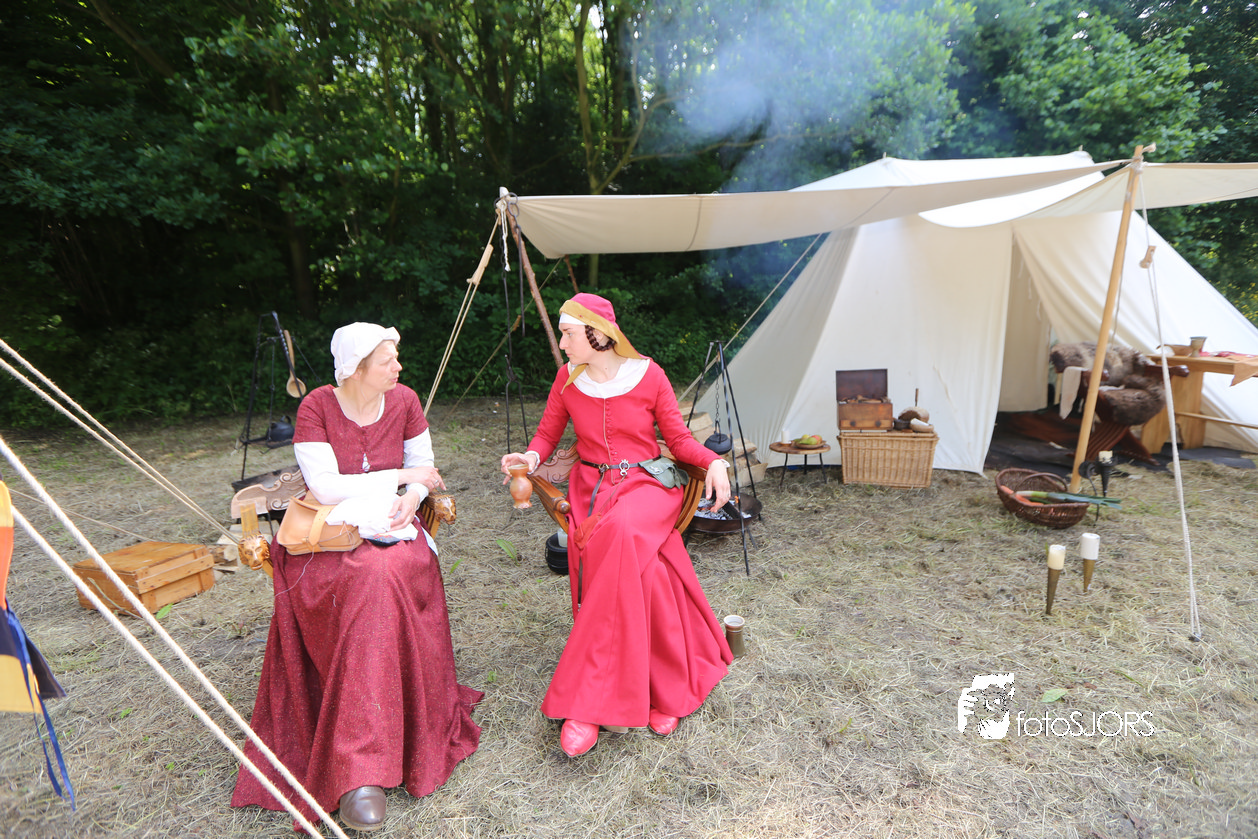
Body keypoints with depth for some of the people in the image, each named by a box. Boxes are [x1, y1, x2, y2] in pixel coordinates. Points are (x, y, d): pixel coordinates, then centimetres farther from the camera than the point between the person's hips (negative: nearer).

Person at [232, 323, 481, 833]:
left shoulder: (403, 400, 2)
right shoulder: (317, 407, -8)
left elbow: (423, 464, 10)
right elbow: (325, 489, -15)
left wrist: (412, 498, -12)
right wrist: (401, 476, -12)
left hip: (390, 524, 3)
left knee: (394, 574, -32)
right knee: (375, 581, -33)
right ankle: (360, 770, -26)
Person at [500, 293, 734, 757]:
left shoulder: (648, 375, -3)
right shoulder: (568, 378, 5)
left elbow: (678, 439, 4)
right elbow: (546, 435, 12)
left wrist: (713, 461, -15)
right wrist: (531, 457, -11)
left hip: (645, 484, -2)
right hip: (591, 485, 2)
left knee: (621, 532, -36)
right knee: (643, 570, -26)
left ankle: (586, 702, -23)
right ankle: (665, 693, -8)